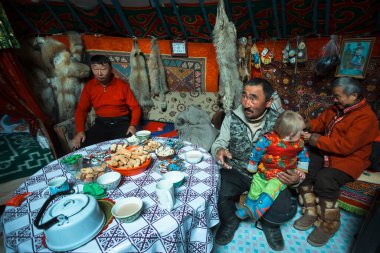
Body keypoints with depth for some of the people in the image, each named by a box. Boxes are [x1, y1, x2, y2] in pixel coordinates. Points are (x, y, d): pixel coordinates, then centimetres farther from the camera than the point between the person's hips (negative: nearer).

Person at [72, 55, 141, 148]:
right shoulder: (89, 86, 6)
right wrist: (80, 131, -8)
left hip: (122, 122, -2)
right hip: (101, 124, 3)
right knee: (83, 147, -19)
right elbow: (81, 109, 8)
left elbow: (135, 107, 0)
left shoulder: (122, 85, -1)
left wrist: (133, 125, -18)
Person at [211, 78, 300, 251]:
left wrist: (297, 176, -21)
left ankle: (269, 222, 23)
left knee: (287, 209, -19)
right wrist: (219, 150, -27)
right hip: (235, 172, 0)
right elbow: (219, 142, -1)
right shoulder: (232, 118, -9)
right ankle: (230, 221, 15)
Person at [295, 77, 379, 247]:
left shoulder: (366, 117, -18)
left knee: (324, 179, -31)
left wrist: (316, 140, -23)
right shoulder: (337, 107, 6)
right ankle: (311, 213, -3)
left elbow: (345, 146, -25)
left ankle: (328, 226, -6)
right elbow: (321, 120, 16)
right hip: (325, 151, 8)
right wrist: (307, 126, -6)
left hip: (348, 159, -7)